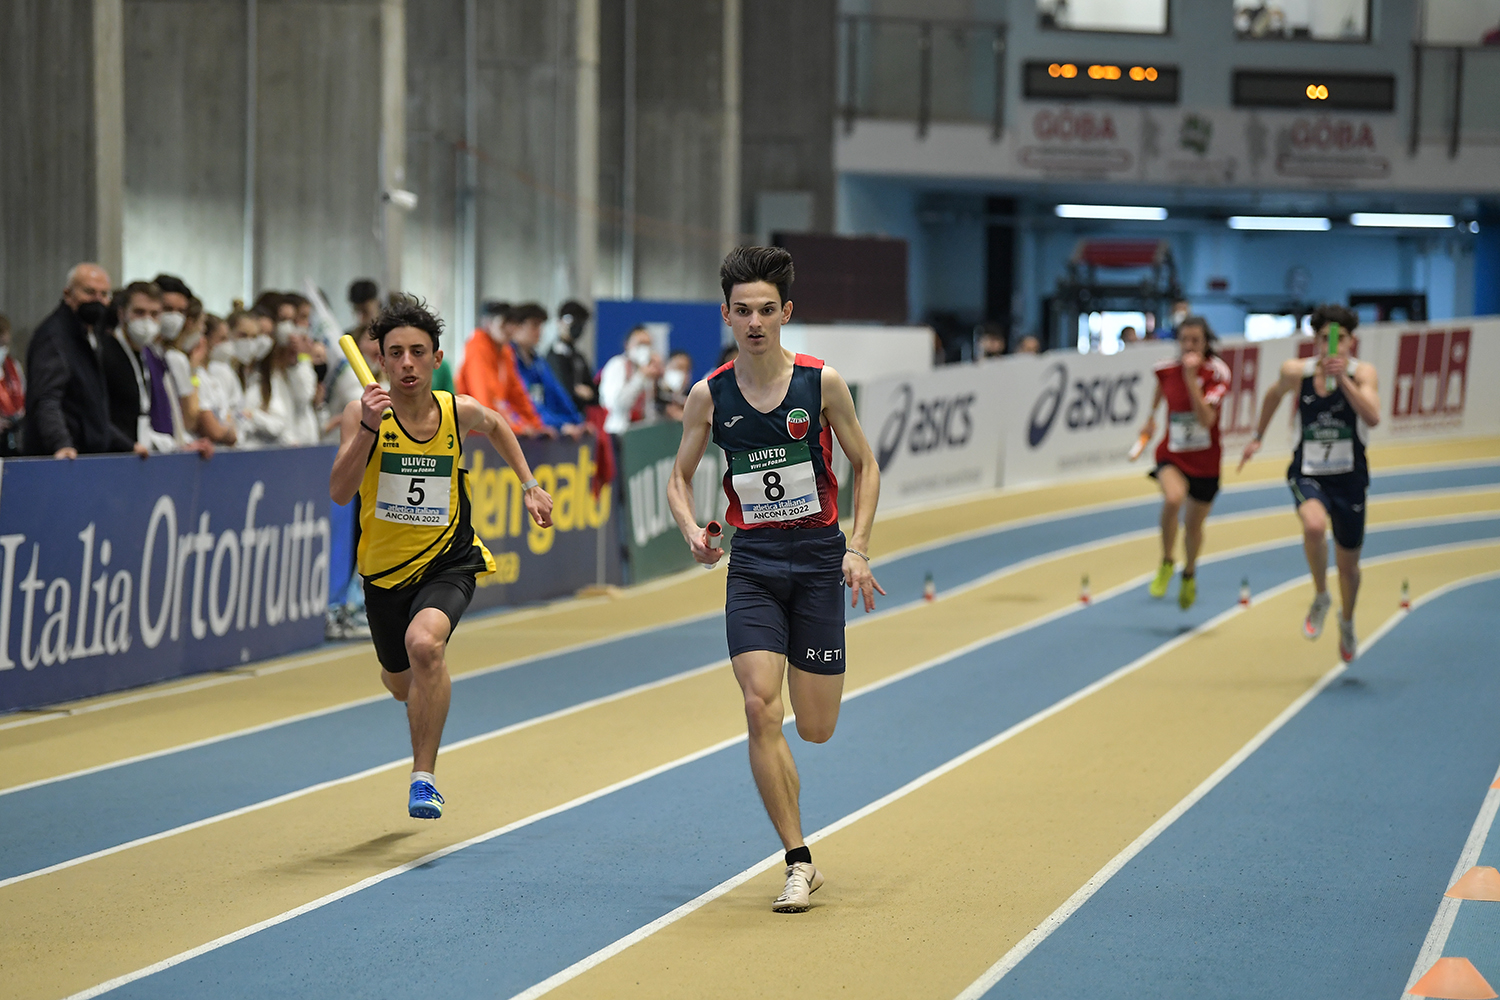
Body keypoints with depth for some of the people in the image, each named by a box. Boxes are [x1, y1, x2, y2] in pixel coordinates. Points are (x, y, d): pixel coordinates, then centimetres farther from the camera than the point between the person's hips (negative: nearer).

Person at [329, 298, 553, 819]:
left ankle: (424, 776, -22)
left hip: (448, 562, -1)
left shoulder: (460, 412, -8)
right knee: (402, 685, 19)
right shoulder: (364, 413, -15)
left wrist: (529, 484, 15)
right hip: (385, 567, 1)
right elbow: (339, 492, -27)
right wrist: (367, 428, -38)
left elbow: (496, 426, 18)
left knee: (424, 643, -32)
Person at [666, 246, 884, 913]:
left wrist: (857, 548, -4)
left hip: (817, 558, 0)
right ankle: (799, 863, -7)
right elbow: (679, 477, 9)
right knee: (760, 709, -16)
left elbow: (865, 465, 5)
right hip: (752, 563, 1)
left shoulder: (822, 383, -6)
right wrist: (691, 530, -10)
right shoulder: (709, 396, -3)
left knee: (816, 728, 3)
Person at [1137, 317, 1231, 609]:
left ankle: (1189, 575, 44)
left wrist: (1191, 378, -33)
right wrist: (1151, 416, 25)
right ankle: (1167, 563, -10)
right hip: (1172, 454, 0)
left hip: (1205, 461, 0)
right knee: (1173, 498, -32)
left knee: (1194, 524, 13)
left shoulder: (1217, 373, -16)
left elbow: (1206, 419, -29)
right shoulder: (1166, 369, -7)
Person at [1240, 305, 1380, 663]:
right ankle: (1321, 597, -6)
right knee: (1314, 526, -33)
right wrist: (1258, 436, 21)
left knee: (1348, 563, 12)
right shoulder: (1296, 371, -9)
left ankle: (1347, 622, 45)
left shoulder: (1362, 373, -13)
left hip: (1349, 477, 0)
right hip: (1308, 474, 0)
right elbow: (1275, 393, 15)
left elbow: (1372, 417, -31)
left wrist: (1342, 378, -38)